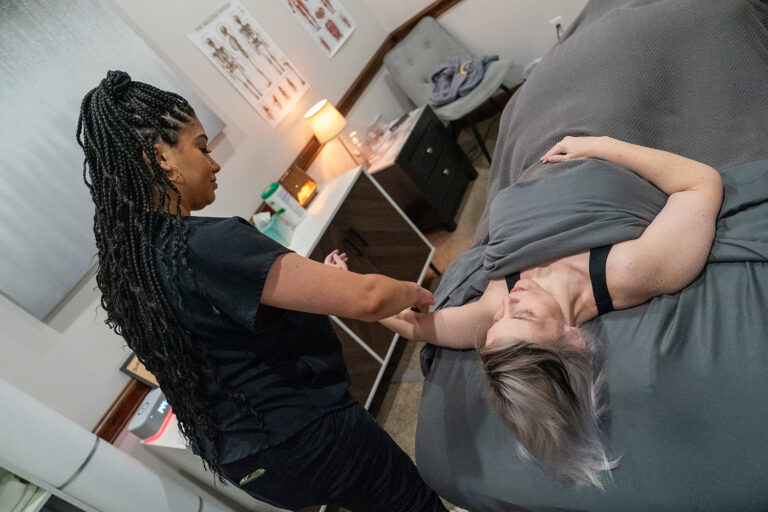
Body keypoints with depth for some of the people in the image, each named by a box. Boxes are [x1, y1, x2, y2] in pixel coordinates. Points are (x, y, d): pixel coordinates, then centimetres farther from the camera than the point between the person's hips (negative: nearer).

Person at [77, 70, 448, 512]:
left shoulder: (124, 263, 1)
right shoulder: (208, 244, -29)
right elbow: (366, 299, -33)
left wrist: (314, 281, 8)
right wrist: (414, 292, -10)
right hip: (308, 438, -9)